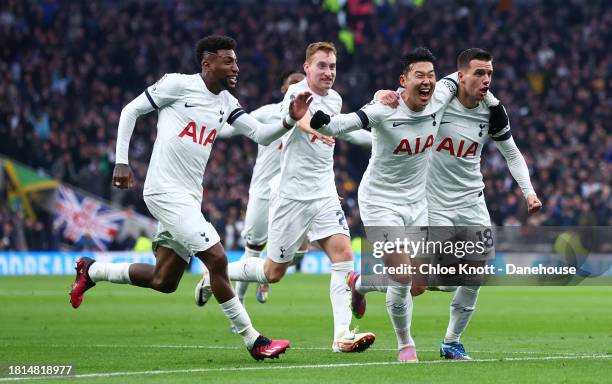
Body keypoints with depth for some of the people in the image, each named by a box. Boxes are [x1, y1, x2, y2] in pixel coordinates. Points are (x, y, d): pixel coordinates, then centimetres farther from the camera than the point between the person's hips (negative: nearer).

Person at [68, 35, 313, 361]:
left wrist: (290, 120, -10)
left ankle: (91, 271, 30)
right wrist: (121, 161, -5)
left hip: (189, 197, 9)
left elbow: (261, 134, 9)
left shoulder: (226, 102, 13)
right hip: (165, 191, -9)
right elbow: (130, 111, 0)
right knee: (216, 259, -15)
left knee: (164, 281, 11)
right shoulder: (179, 84, -7)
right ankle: (253, 340, -8)